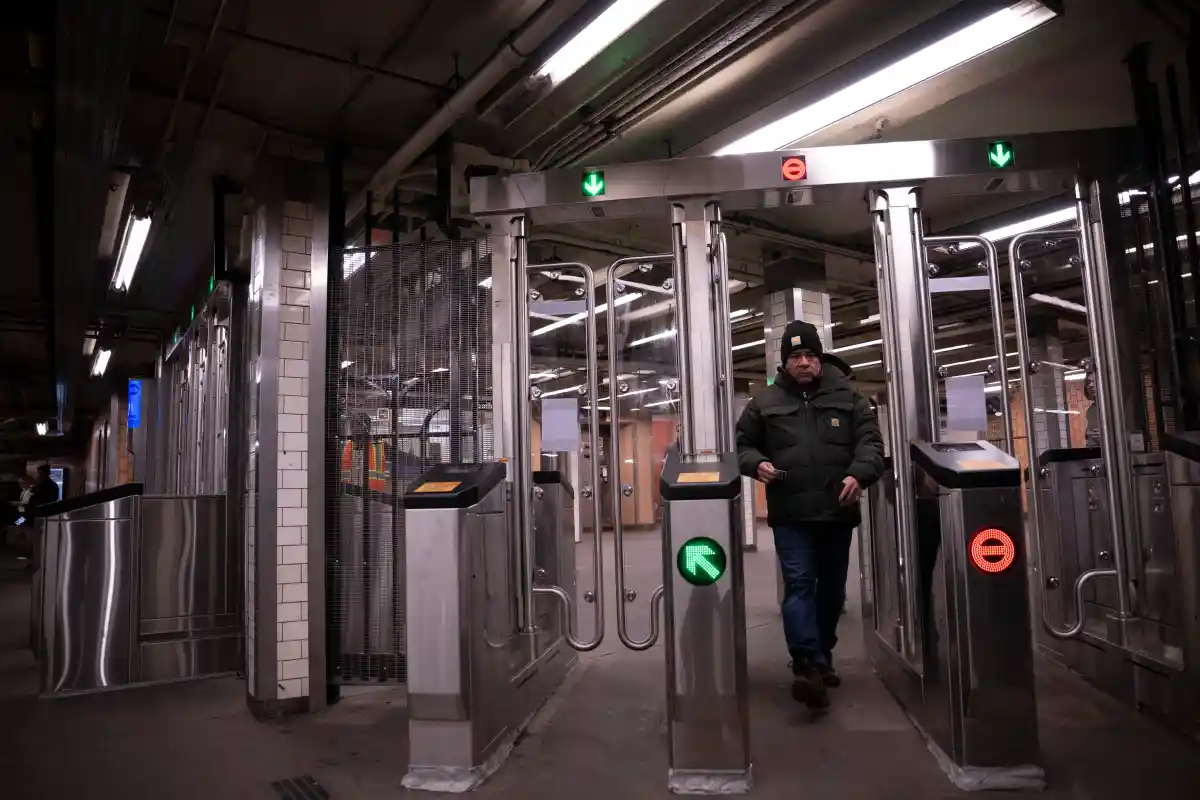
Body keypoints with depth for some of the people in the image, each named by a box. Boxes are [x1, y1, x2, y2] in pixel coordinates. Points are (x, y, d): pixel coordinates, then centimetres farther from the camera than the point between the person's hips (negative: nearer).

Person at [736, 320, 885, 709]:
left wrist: (859, 473, -16)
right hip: (790, 514, -2)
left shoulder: (847, 397, 7)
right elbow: (742, 445, 11)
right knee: (799, 584, -11)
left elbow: (870, 440, 3)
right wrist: (757, 463, -11)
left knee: (832, 587, 13)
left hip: (838, 511, 2)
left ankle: (822, 657, 30)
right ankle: (808, 664, -15)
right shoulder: (765, 402, 5)